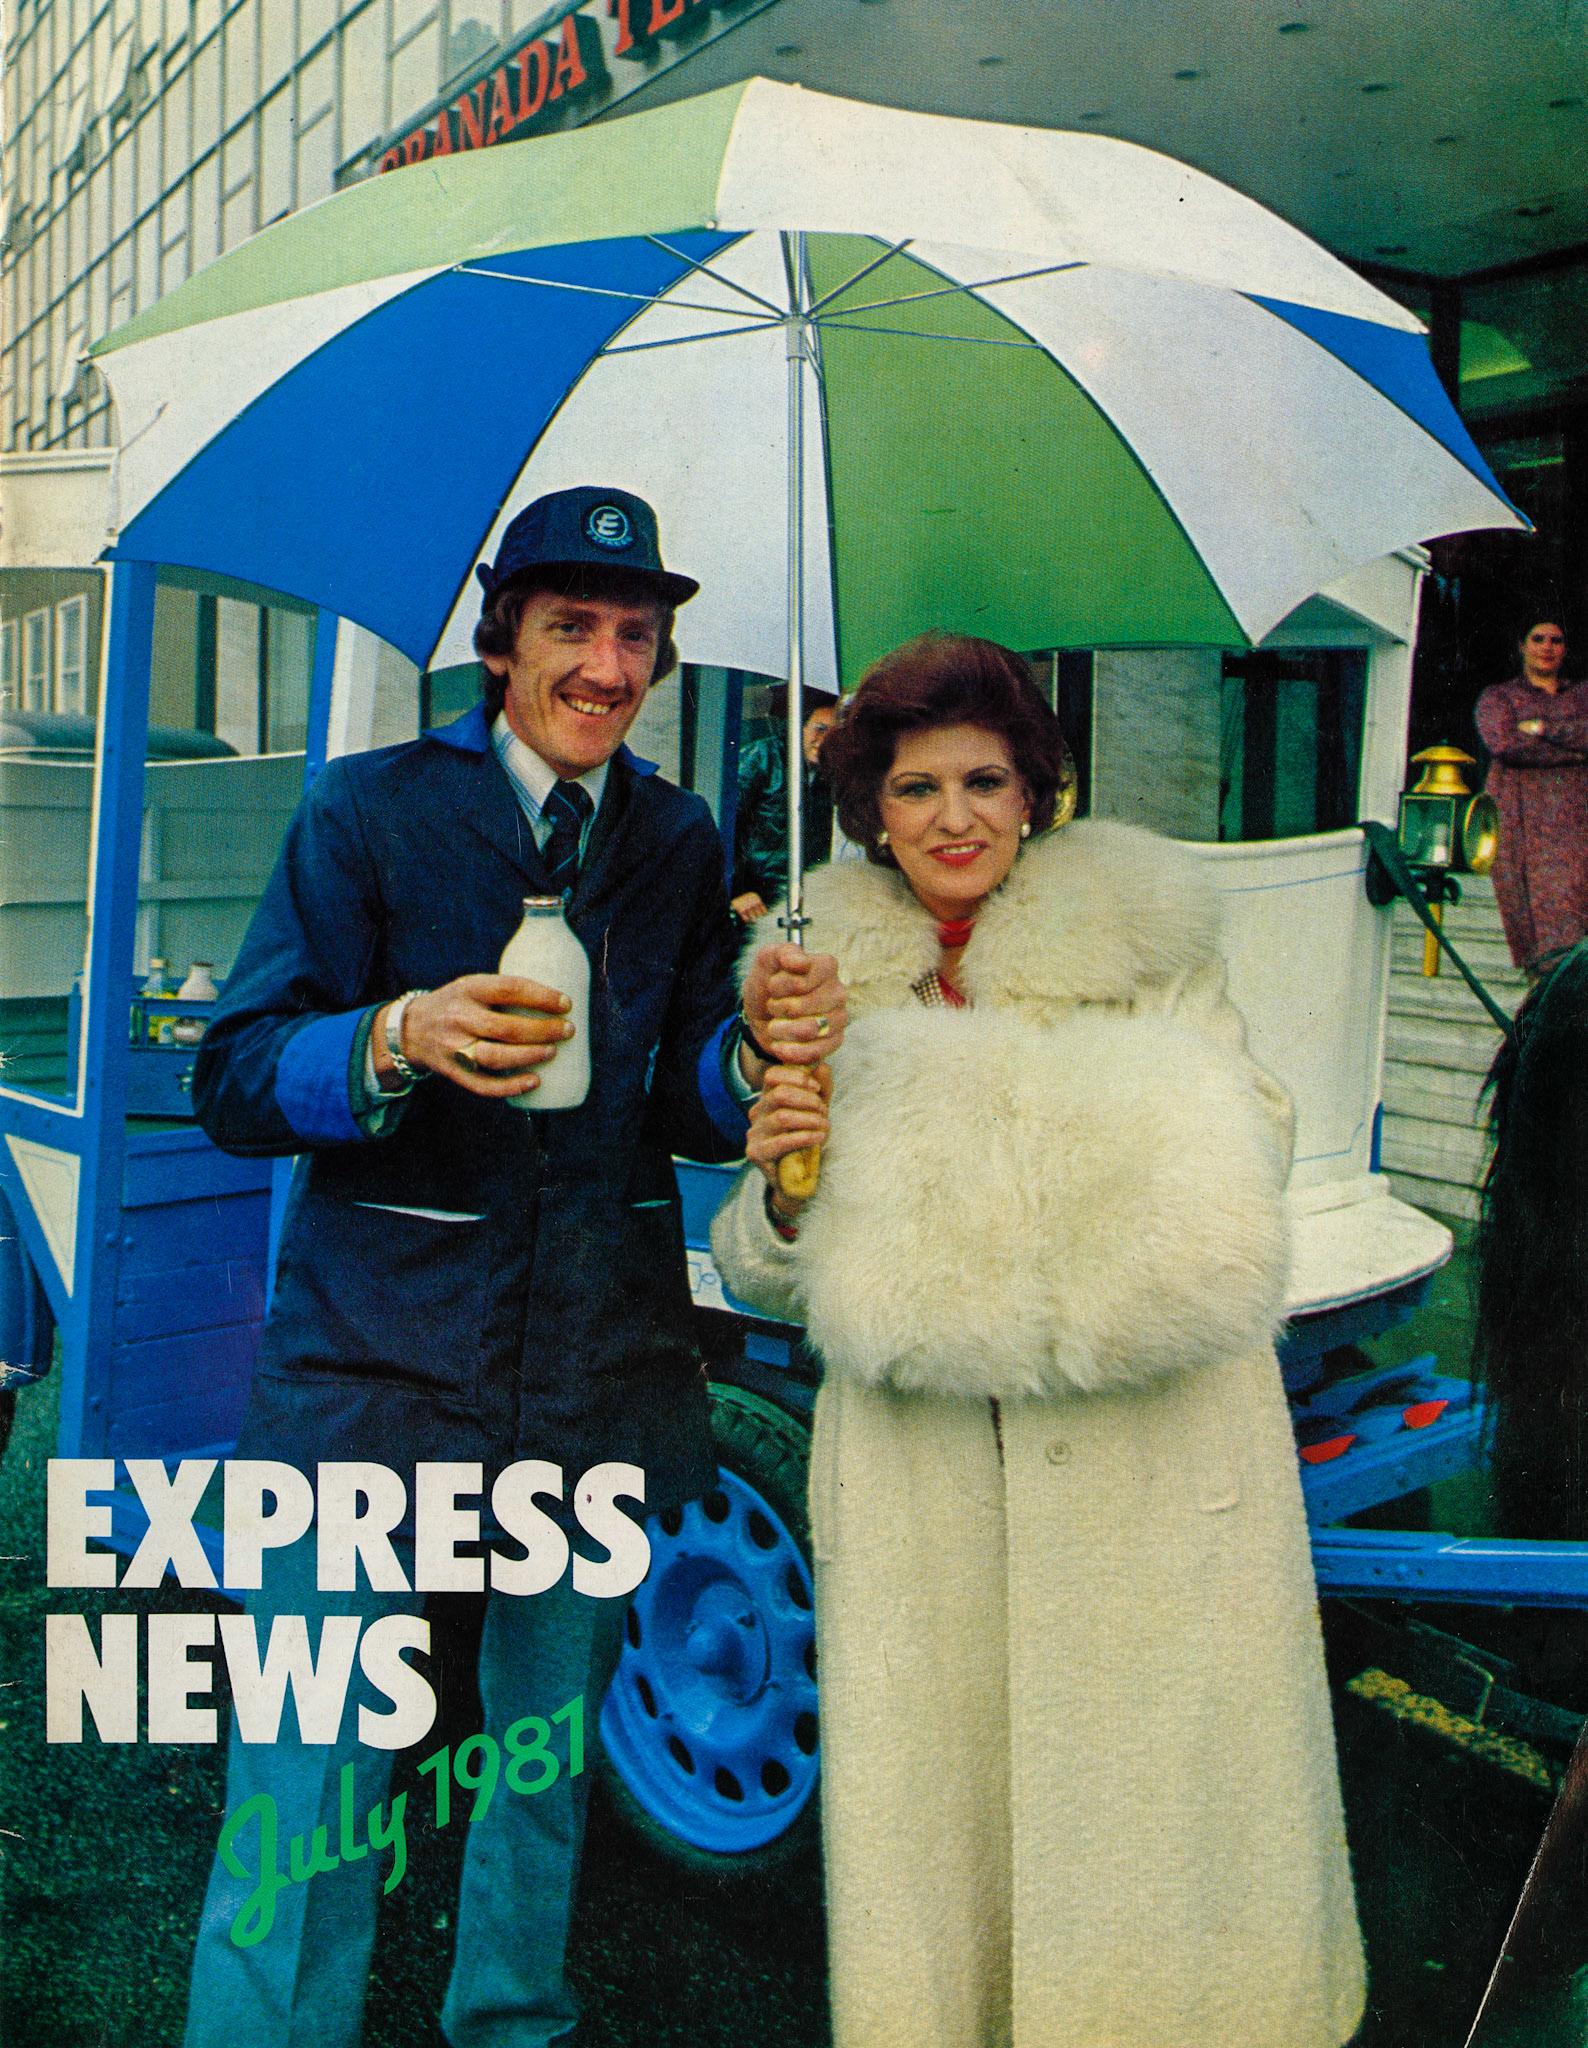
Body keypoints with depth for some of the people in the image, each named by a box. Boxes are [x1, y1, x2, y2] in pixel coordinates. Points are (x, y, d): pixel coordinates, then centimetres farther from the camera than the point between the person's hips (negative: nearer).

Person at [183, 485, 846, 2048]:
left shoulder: (674, 841, 8)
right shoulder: (373, 806, -2)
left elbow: (678, 1110, 7)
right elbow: (234, 1082, -7)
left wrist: (756, 1044, -14)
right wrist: (400, 1039, -26)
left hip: (600, 1364, 4)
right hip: (380, 1349, -3)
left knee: (552, 1741, 18)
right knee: (310, 1779, -3)